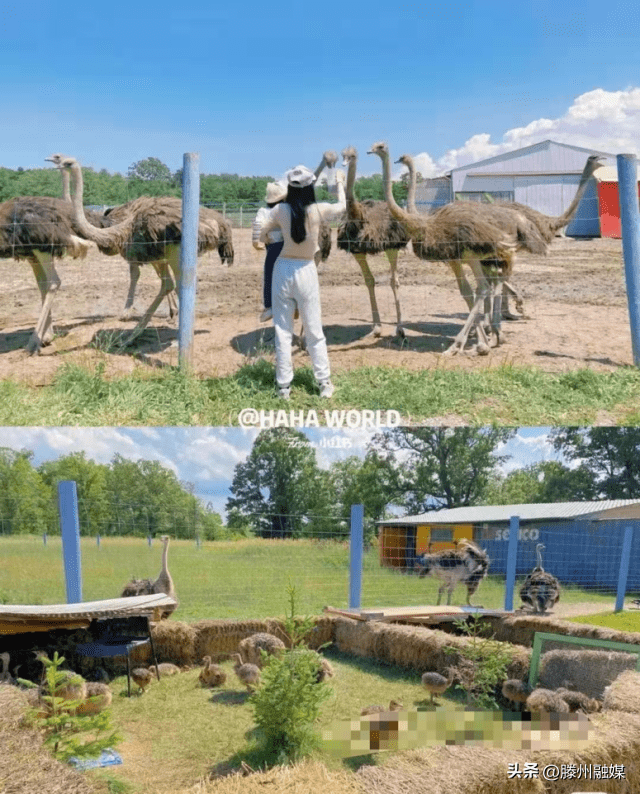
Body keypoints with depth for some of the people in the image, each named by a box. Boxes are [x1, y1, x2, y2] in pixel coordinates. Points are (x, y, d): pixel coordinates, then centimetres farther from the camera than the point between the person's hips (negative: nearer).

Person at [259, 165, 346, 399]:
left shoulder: (280, 210, -8)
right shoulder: (318, 210, -9)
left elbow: (262, 237, 4)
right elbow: (342, 207, 13)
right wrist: (340, 182, 29)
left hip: (283, 270, 1)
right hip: (306, 272, 0)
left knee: (283, 331, 7)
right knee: (314, 331, 10)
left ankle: (284, 386, 10)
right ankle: (324, 383, 15)